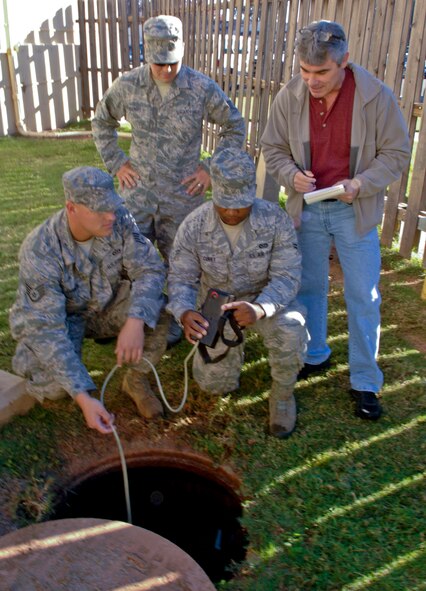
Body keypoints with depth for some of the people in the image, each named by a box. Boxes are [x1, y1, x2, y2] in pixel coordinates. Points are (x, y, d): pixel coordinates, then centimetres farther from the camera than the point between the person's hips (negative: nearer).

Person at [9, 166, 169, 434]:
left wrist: (135, 322, -44)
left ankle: (137, 380, 0)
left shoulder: (119, 220, -24)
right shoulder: (39, 251, -34)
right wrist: (84, 397, -44)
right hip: (52, 316, -3)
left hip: (105, 304, 3)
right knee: (56, 386, -29)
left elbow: (151, 269, -24)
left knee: (156, 308, -26)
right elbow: (46, 329, -36)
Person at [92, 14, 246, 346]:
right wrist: (117, 163, 5)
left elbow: (235, 127, 5)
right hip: (138, 190, 2)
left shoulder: (202, 89, -8)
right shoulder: (127, 86, -3)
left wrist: (212, 168, -1)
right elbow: (102, 123, 15)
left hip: (183, 194, -1)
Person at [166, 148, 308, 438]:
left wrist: (260, 308, -45)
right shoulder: (193, 226, -18)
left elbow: (287, 277, -24)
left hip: (266, 298, -1)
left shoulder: (276, 220, -23)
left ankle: (283, 393, -4)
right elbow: (181, 280, -14)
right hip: (216, 303, 2)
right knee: (214, 382, -8)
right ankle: (232, 347, 29)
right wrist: (185, 313, -38)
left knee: (290, 329, -35)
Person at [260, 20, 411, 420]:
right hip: (308, 209, 2)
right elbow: (272, 148, 2)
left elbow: (396, 153, -6)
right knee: (308, 287, 14)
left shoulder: (376, 96, -15)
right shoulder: (289, 96, -10)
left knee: (363, 297, 3)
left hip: (356, 212, -2)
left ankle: (365, 382, 18)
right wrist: (292, 175, -18)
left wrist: (359, 183, -21)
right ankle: (314, 356, 37)